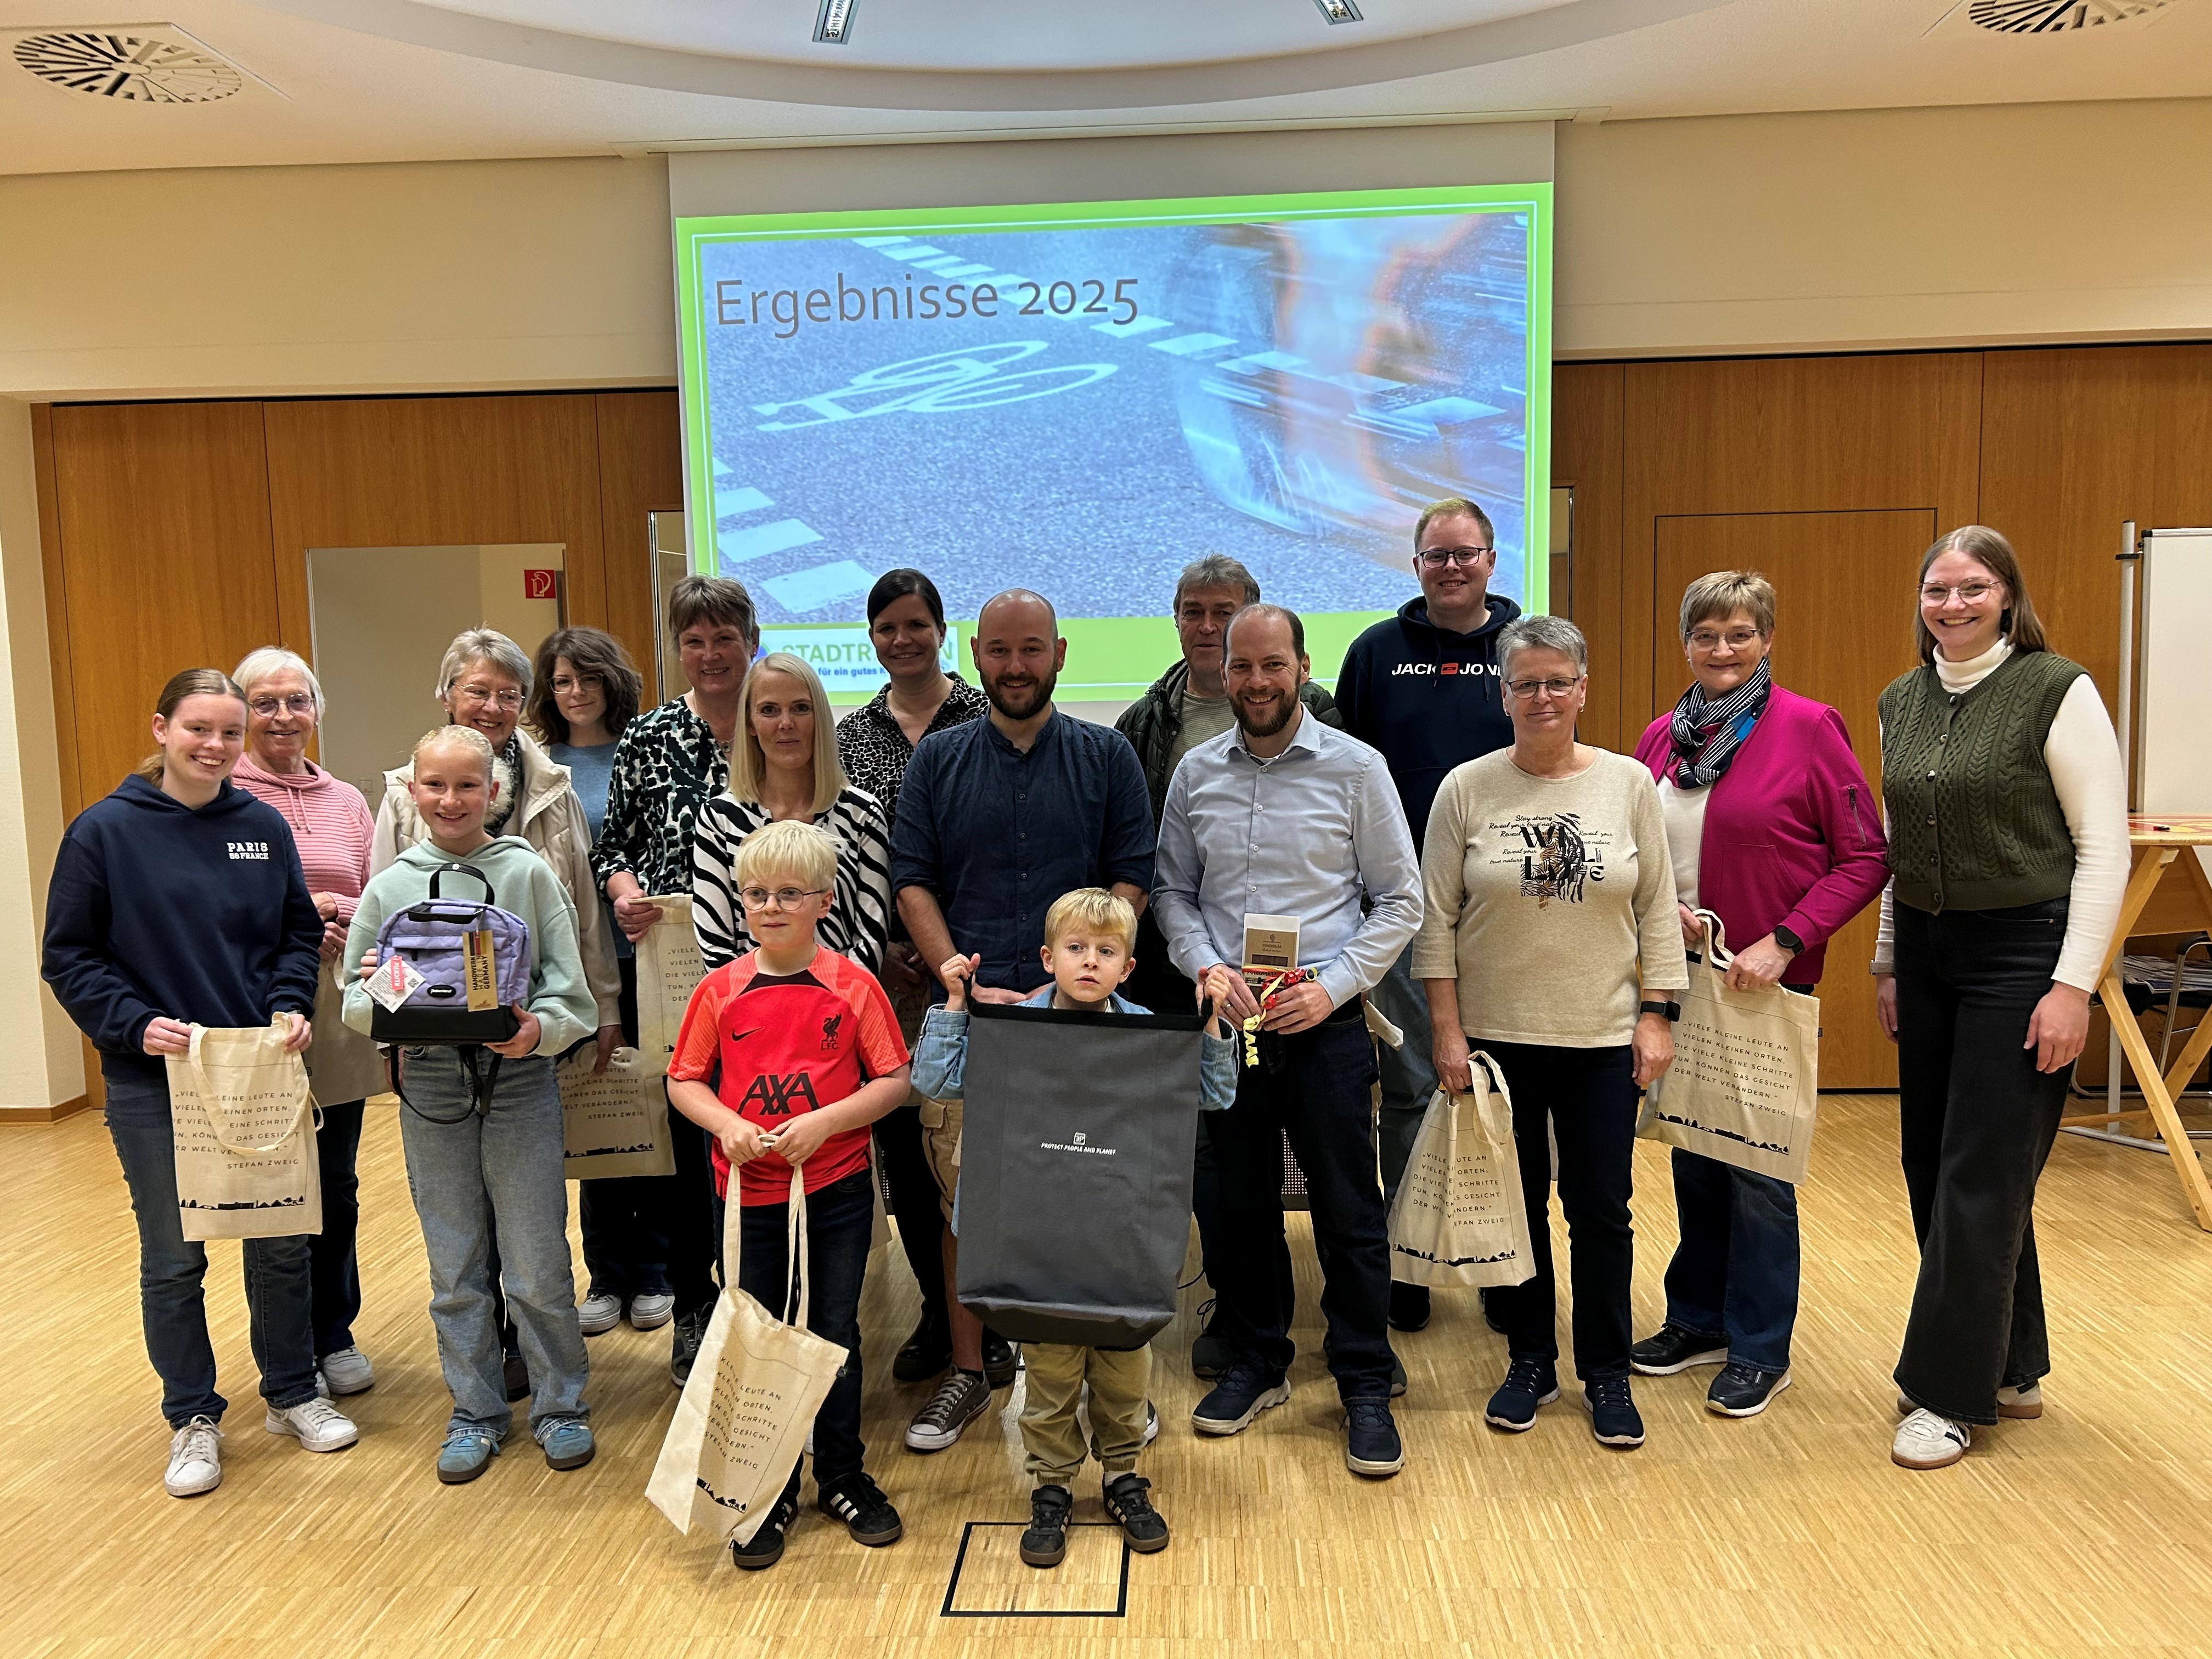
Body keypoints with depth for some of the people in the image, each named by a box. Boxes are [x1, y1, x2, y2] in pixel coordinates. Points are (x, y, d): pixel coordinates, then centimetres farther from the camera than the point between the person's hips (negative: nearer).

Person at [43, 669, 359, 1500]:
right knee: (173, 1258, 10)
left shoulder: (265, 826, 2)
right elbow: (69, 957, -3)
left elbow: (299, 934, 9)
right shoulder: (104, 830, -6)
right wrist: (134, 1023, -17)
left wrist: (292, 1006, -8)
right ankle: (193, 1418, 27)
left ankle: (292, 1393, 30)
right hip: (152, 1086, -2)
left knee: (283, 1244, 12)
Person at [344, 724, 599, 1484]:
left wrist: (538, 1029, -24)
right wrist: (377, 996, -15)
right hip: (429, 1091, 3)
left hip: (519, 1085, -2)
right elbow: (355, 1004, 7)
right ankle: (476, 1411, 29)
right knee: (455, 1270, 13)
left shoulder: (530, 874, -3)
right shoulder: (389, 887, 4)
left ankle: (560, 1404, 23)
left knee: (539, 1266, 4)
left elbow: (571, 993, -5)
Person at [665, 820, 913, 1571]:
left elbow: (894, 1080, -7)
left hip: (837, 1189, -1)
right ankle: (769, 1492, 29)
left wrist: (824, 1121, -18)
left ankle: (843, 1478, 32)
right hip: (748, 1191, 2)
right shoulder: (720, 990, -2)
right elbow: (684, 1082, 3)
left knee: (835, 1337, 12)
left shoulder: (852, 986, -7)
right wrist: (728, 1125, -15)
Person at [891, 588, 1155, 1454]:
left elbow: (1132, 878, 2)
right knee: (963, 1197, 6)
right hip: (964, 1011, 1)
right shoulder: (938, 759, 9)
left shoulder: (1107, 756, 7)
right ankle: (970, 1366, 22)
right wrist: (966, 985, -8)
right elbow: (913, 883, 5)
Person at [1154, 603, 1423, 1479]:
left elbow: (1401, 900, -2)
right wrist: (1206, 966, -7)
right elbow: (1172, 890, 11)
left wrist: (1331, 987, -11)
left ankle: (1365, 1385, 19)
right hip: (1227, 1020, 3)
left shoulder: (1356, 767, -3)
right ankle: (1257, 1360, 32)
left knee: (1349, 1210, 3)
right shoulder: (1195, 773, 5)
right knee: (1241, 1201, 14)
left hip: (1326, 1022, -3)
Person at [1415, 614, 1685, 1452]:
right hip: (1497, 1035, 0)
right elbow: (1436, 917, -1)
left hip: (1603, 1037, 0)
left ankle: (1607, 1375, 25)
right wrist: (1446, 1029, -5)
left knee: (1601, 1210, 7)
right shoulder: (1466, 789, -3)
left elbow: (1657, 908, 4)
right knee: (1515, 1204, 11)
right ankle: (1530, 1362, 29)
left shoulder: (1629, 783, 1)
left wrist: (1656, 1016, -1)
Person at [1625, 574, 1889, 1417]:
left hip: (1767, 984, -5)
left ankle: (1760, 1349, 20)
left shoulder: (1807, 727, -9)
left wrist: (1784, 942, -18)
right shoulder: (1662, 738, 6)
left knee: (1757, 1165, 4)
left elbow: (1865, 856, -10)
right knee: (1692, 1152, 15)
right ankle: (1698, 1319, 32)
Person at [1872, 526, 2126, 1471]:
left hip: (2022, 951, -6)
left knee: (1983, 1175, -2)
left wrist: (2074, 984, -15)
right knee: (1931, 1165, 10)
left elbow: (2105, 848, -10)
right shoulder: (1902, 702, 8)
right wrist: (1887, 962, 14)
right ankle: (2011, 1368, 27)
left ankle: (1952, 1393, 11)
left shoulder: (2057, 691, -9)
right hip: (1927, 950, 6)